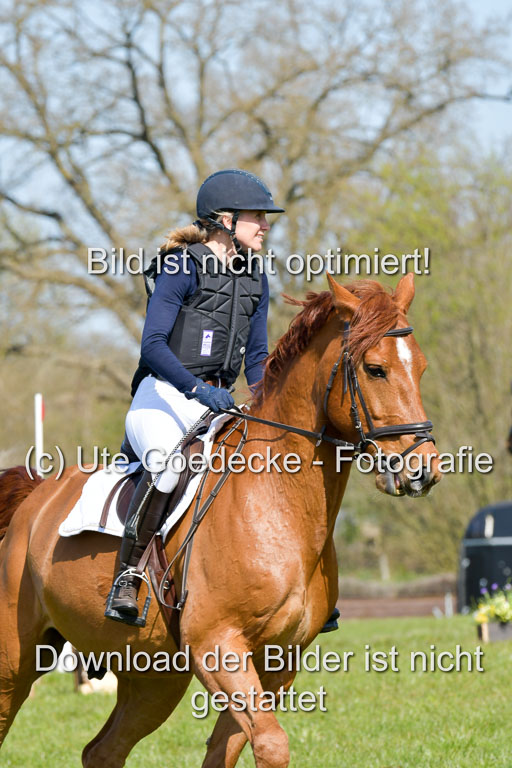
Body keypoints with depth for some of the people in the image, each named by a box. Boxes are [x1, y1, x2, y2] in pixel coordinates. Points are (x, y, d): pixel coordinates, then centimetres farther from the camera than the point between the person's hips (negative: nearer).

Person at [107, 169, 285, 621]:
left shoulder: (255, 278, 14)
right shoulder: (182, 269, -8)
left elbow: (256, 357, 18)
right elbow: (153, 344, -17)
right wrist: (197, 388, -30)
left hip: (217, 406, 7)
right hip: (163, 398, -7)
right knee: (169, 463, -38)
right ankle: (127, 577, -28)